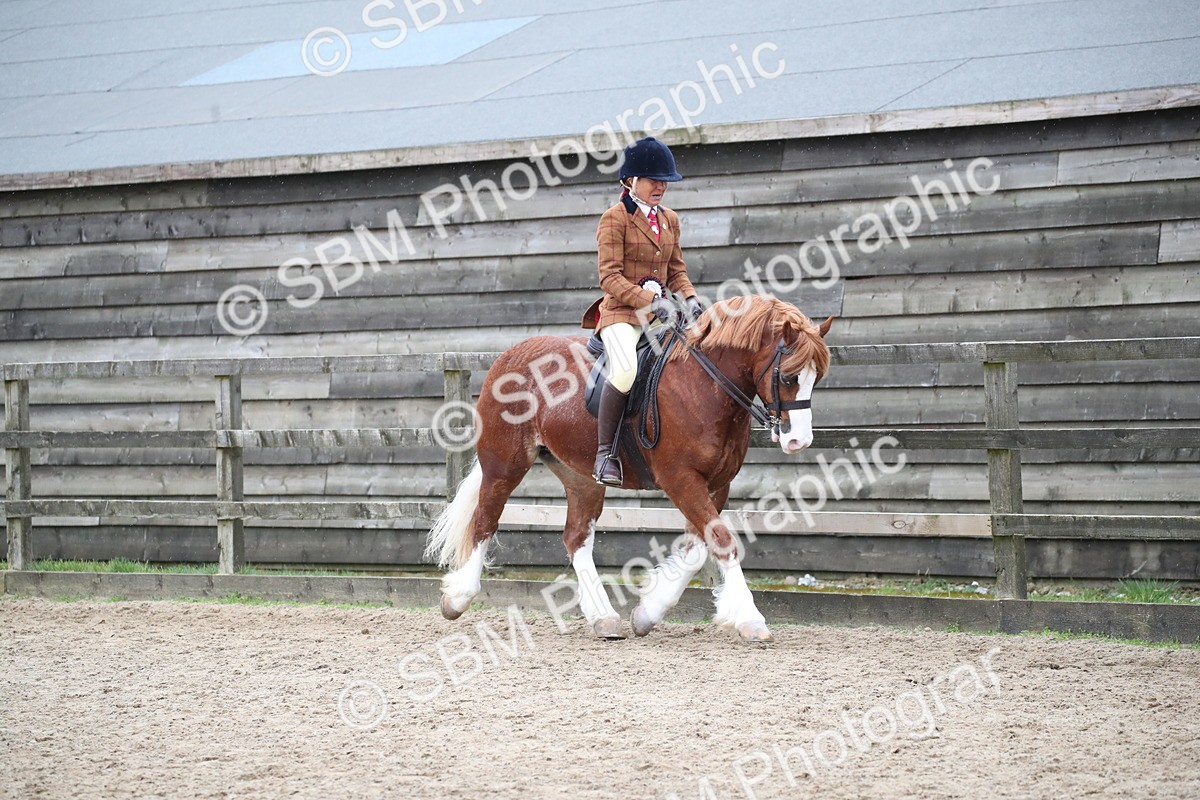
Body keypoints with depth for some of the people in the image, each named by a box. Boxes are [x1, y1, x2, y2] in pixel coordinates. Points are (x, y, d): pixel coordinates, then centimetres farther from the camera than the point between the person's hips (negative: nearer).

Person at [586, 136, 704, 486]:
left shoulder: (670, 219, 17)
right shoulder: (614, 218, -4)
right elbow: (610, 277, -11)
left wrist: (690, 299, 0)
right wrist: (649, 299, -22)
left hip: (660, 315, 7)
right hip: (621, 313, -7)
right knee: (626, 369, -34)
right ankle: (604, 454, -24)